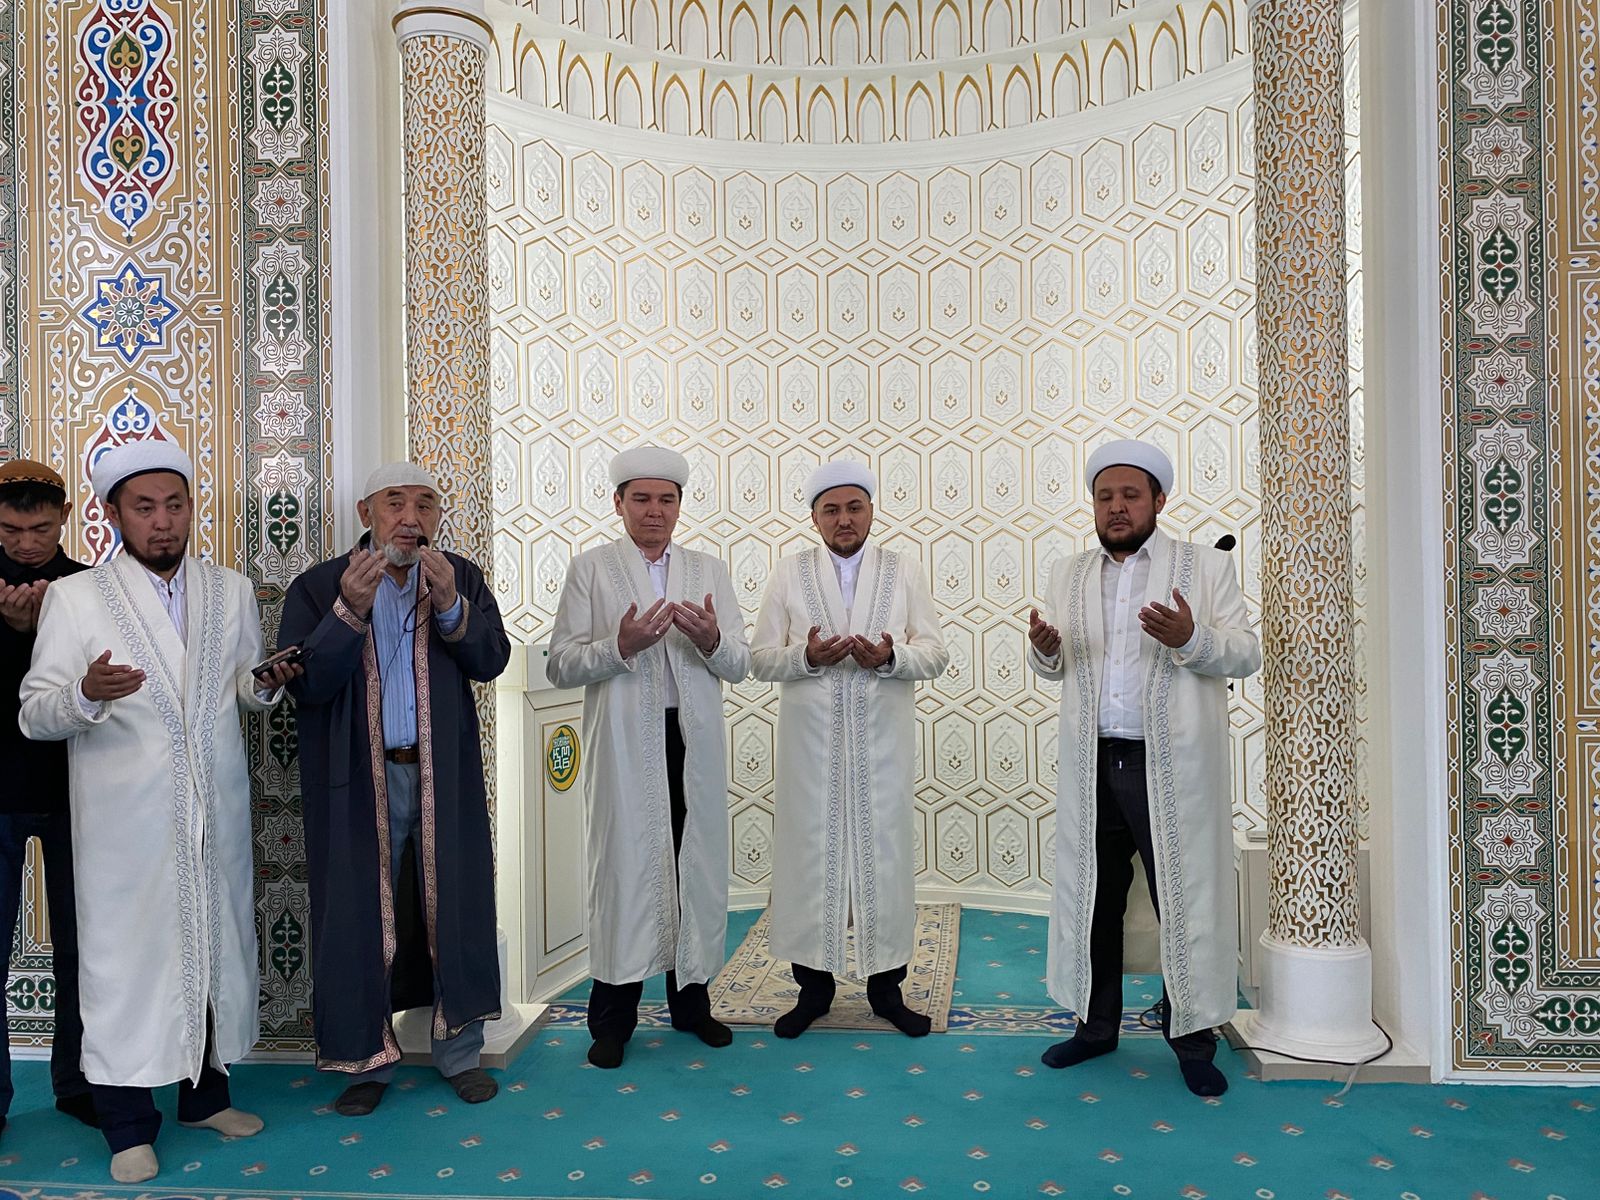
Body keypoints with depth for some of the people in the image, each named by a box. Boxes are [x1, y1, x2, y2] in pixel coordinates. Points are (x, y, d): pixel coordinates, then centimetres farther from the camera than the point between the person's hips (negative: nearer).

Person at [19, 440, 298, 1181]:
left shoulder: (232, 591, 9)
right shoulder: (73, 597, -1)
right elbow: (35, 714, -5)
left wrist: (267, 683, -8)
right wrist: (86, 696, -26)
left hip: (217, 814, 3)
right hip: (125, 822, -3)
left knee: (216, 945, 11)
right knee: (125, 957, 3)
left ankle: (206, 1094, 30)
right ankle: (128, 1125, 19)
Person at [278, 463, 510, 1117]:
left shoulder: (461, 578, 4)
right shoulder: (318, 587, -3)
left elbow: (491, 659, -7)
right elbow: (305, 684, -12)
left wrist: (450, 606, -23)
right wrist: (349, 611, -25)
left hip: (444, 778, 2)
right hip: (358, 783, -1)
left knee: (455, 909, 9)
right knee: (360, 918, 6)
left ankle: (459, 1052, 25)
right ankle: (368, 1060, 25)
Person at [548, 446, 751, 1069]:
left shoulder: (709, 570, 12)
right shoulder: (591, 568, 4)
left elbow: (739, 666, 7)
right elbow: (561, 665, -2)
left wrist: (711, 641, -15)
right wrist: (619, 647, -19)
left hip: (693, 741, 3)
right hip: (624, 743, -3)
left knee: (696, 866, 8)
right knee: (624, 866, 1)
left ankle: (691, 1000, 25)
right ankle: (612, 1018, 15)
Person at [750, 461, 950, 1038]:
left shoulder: (904, 571, 7)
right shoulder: (790, 573, 6)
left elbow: (935, 653, 2)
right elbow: (762, 657, 3)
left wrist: (891, 656, -18)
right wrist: (807, 656, -17)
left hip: (883, 739, 0)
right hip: (811, 739, 0)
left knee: (884, 851, 6)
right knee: (812, 850, 4)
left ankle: (886, 985, 21)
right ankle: (814, 985, 20)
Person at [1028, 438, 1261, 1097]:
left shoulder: (1206, 566, 3)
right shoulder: (1068, 574, 14)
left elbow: (1246, 653, -3)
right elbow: (1055, 668, 14)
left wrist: (1190, 638, -22)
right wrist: (1044, 647, -9)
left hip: (1172, 766, -3)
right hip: (1092, 765, 4)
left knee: (1185, 899, 3)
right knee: (1091, 894, 11)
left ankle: (1191, 1039, 20)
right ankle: (1097, 1023, 26)